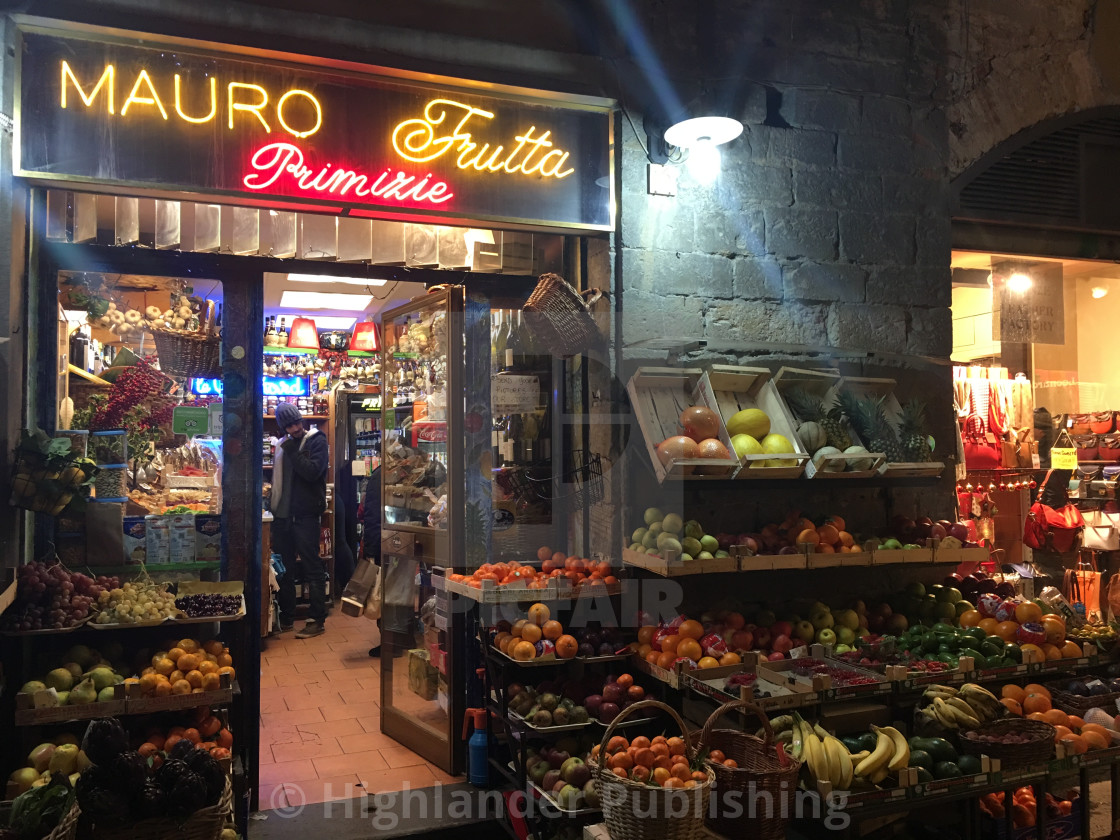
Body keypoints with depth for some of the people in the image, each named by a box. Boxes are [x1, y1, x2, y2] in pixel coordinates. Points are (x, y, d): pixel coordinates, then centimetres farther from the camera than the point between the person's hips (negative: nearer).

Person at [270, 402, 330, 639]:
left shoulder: (316, 441, -3)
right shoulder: (282, 445, 15)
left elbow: (312, 472, -17)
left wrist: (292, 450, -14)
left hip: (306, 514, -7)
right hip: (283, 513, 7)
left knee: (312, 567, -4)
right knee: (283, 568, 12)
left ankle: (318, 620, 0)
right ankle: (286, 618, 22)